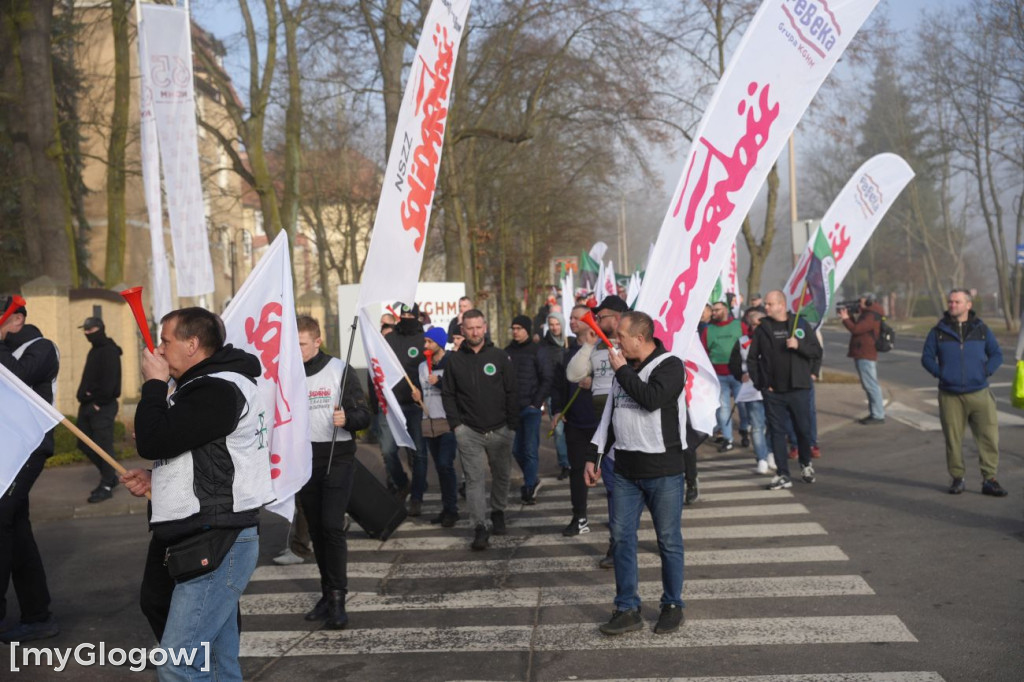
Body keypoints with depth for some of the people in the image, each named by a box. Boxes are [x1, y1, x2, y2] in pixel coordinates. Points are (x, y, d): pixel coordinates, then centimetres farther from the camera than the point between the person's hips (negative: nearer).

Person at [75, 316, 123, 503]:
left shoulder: (109, 351, -11)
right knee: (84, 444, 11)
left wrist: (99, 402, -18)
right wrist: (83, 397, 8)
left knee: (103, 445, -6)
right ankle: (109, 476, 23)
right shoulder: (94, 350, 18)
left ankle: (107, 486, 0)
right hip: (88, 405, 10)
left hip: (102, 407, -10)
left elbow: (109, 381, -19)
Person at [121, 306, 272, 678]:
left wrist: (154, 383, -5)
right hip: (204, 539, 11)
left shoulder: (217, 391, -15)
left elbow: (152, 442, -20)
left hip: (216, 543, -11)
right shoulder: (203, 386, 19)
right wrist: (156, 480, 12)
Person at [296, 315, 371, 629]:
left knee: (332, 526, -14)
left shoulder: (339, 370, -4)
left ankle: (338, 600, -8)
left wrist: (347, 418, -25)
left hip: (337, 459, -4)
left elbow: (364, 414, -5)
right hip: (304, 461, 4)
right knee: (316, 530, 10)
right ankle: (328, 593, 22)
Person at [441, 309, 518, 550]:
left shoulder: (499, 356, 1)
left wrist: (512, 424, -1)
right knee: (474, 478, -5)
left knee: (501, 474, 12)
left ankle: (498, 513, 34)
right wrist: (456, 424, -2)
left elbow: (512, 392, 2)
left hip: (499, 430, 1)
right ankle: (480, 528, -5)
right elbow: (448, 394, 7)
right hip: (469, 431, 0)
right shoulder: (455, 359, 3)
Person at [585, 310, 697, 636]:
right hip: (625, 469, 6)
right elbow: (609, 416, 19)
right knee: (622, 538, 4)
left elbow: (652, 399, -27)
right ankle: (628, 609, 12)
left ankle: (672, 606, 19)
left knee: (669, 541, 4)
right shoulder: (624, 369, 13)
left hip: (663, 470, -6)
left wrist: (622, 372, -14)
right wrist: (593, 456, 15)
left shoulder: (670, 365, -8)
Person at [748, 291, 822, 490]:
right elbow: (752, 359, 9)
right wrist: (759, 383, 1)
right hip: (772, 392, 1)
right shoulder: (762, 329, 4)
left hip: (798, 389, -1)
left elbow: (817, 351, 1)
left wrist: (798, 345, -16)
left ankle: (806, 465, 31)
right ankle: (783, 475, 6)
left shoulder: (800, 324, 2)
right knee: (777, 432, 1)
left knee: (804, 429, 7)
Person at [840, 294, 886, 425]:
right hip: (862, 356, 11)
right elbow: (857, 327, 23)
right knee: (870, 386, 14)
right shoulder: (867, 315, 18)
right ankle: (875, 413, 19)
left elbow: (856, 329, -22)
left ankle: (878, 416, -10)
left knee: (871, 385, -10)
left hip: (865, 357, -11)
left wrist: (845, 318, -10)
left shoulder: (871, 317, -15)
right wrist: (849, 316, 15)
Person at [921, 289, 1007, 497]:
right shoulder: (938, 331, 5)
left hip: (979, 393, 0)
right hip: (950, 396, 0)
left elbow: (997, 355, 14)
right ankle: (957, 479, 16)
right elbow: (926, 357, 9)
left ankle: (989, 480, 4)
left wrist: (986, 371, -3)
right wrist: (940, 373, -6)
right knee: (953, 440, 3)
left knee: (989, 437, -5)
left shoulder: (981, 329, 7)